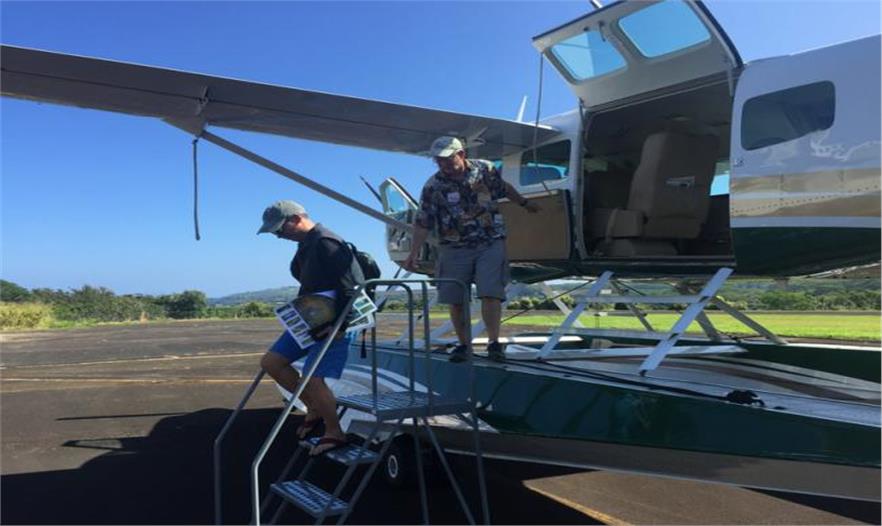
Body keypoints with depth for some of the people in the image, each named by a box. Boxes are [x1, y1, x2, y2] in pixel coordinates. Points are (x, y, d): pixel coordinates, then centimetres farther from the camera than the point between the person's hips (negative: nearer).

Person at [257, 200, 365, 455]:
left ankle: (335, 433, 6)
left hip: (334, 323, -10)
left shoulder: (327, 243, -20)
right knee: (270, 362, 6)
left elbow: (354, 285, -24)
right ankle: (314, 409, 18)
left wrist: (340, 324, -25)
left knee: (313, 379, -15)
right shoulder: (306, 245, 12)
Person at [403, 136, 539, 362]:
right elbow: (423, 223, -4)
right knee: (456, 300, 4)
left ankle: (494, 343, -4)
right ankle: (463, 344, 20)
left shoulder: (485, 169, 0)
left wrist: (525, 203, 31)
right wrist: (414, 253, -11)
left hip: (491, 244, 0)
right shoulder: (433, 187, -5)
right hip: (455, 249, 0)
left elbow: (504, 188, 20)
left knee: (491, 293, -11)